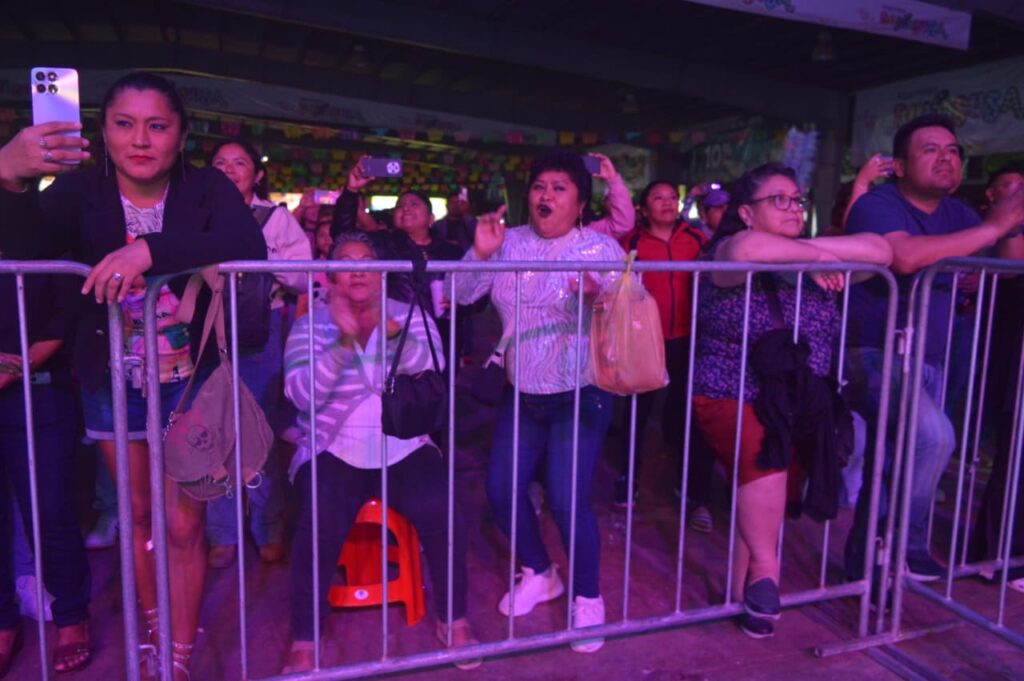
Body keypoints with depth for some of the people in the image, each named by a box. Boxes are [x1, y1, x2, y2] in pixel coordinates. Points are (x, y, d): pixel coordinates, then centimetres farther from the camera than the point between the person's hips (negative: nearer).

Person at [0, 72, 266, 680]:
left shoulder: (208, 188, -11)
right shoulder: (82, 190, -6)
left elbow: (251, 248, -30)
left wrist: (151, 250, -41)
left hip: (190, 383, -2)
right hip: (114, 383, 3)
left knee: (183, 526, 3)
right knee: (138, 513, 19)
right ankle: (153, 629, 43)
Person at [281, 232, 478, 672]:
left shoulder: (410, 316, 7)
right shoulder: (311, 325, 3)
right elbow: (301, 395, -12)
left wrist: (393, 331, -27)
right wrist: (345, 339, -24)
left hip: (405, 448, 1)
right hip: (333, 451, -1)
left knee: (441, 512, -23)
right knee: (321, 526, -28)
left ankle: (453, 620, 1)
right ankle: (303, 641, -6)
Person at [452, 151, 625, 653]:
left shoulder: (600, 248, -5)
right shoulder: (509, 243, 3)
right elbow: (463, 295, -2)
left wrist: (598, 297, -33)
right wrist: (480, 253, -18)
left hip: (579, 394, -4)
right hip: (522, 393, 5)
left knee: (567, 498, -11)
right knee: (501, 490, 4)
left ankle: (588, 598, 14)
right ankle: (539, 574, 31)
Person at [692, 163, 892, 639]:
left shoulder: (812, 258, 7)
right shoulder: (724, 254, -10)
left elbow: (879, 251, -1)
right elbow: (749, 249, -34)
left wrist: (815, 248, -12)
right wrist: (814, 256, -19)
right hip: (731, 399, -5)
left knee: (764, 505, 9)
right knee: (765, 453, -33)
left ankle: (744, 591, 25)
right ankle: (764, 568, -17)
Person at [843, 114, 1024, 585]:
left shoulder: (955, 213, 12)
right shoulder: (877, 205, -11)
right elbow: (905, 256, -32)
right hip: (875, 355, -7)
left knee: (892, 470, 12)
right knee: (933, 435, -30)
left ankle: (863, 562, 29)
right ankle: (905, 541, -7)